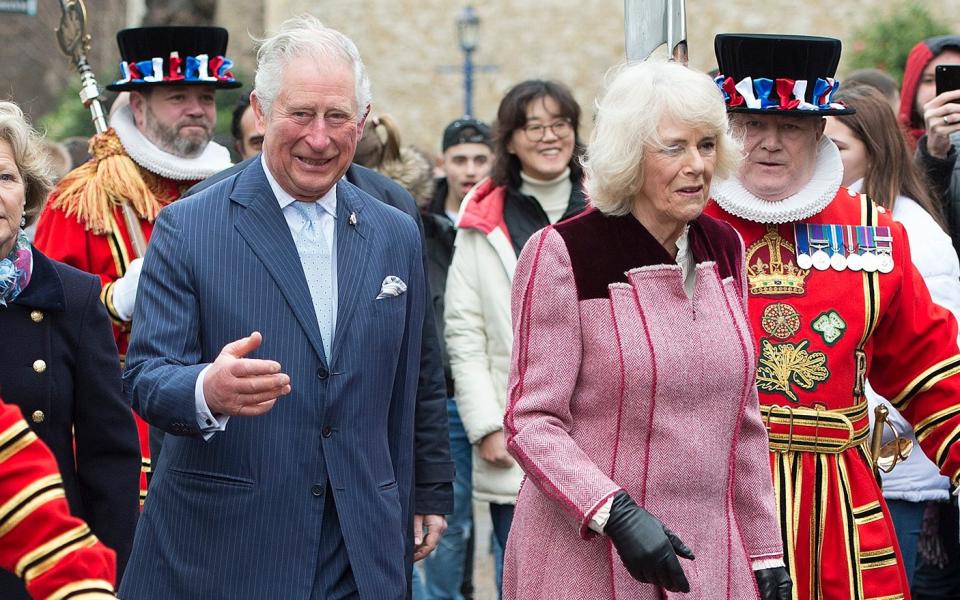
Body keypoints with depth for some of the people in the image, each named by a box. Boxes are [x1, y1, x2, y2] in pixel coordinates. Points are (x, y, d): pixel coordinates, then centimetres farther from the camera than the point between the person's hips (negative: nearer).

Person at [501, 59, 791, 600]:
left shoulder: (724, 248, 8)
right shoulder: (562, 254, -9)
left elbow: (742, 419, 13)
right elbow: (531, 422, -11)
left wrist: (767, 553, 11)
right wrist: (617, 515, -23)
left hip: (710, 556, 5)